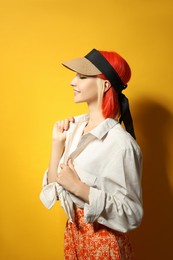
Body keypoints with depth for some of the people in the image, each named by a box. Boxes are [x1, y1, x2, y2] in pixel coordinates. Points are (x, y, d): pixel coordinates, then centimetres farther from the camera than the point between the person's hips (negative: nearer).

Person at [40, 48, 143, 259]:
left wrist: (78, 187, -25)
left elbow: (132, 213, -20)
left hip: (102, 240, -6)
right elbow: (54, 188, 0)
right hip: (72, 231, 6)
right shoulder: (75, 126, -5)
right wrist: (57, 143, -11)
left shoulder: (120, 142, -24)